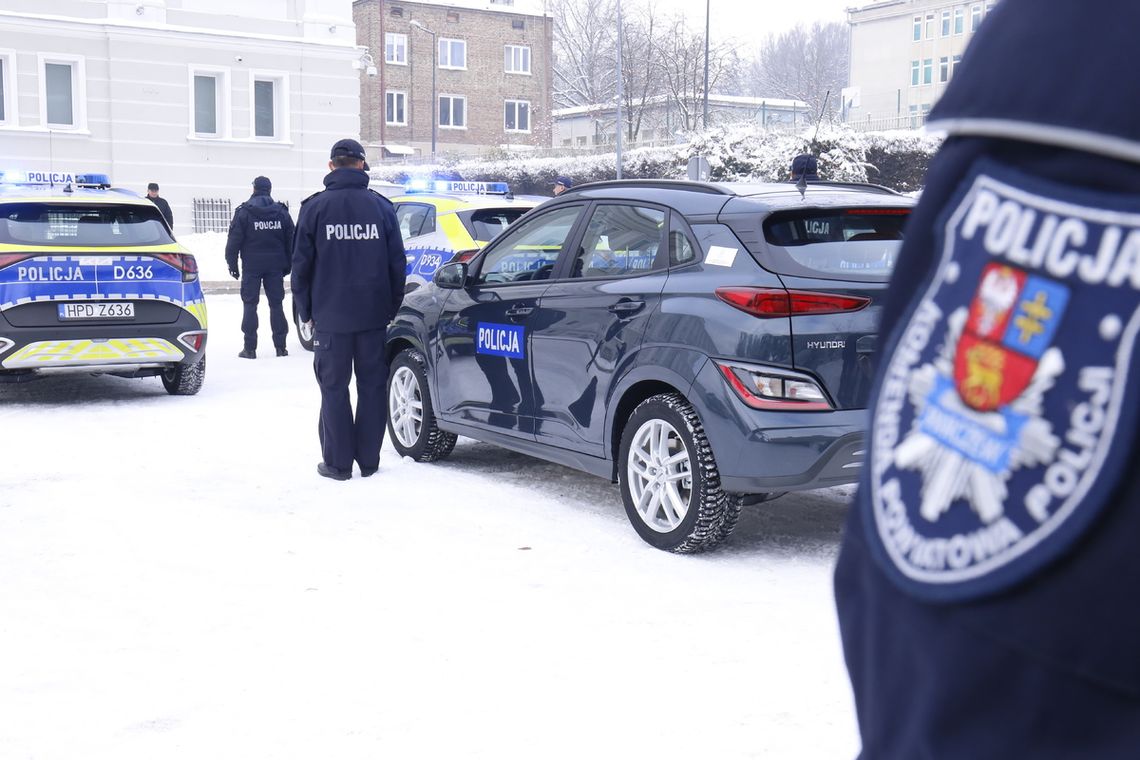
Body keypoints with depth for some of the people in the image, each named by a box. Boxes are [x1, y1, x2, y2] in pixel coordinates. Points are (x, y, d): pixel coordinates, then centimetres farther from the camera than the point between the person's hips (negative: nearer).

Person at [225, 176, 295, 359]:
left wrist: (232, 263, 0)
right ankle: (280, 346, 8)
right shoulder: (281, 212, 6)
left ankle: (250, 348, 0)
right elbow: (290, 241, 9)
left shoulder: (244, 212, -5)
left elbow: (234, 241, -7)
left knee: (250, 304, 2)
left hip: (251, 266, -3)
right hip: (275, 266, 3)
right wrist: (287, 265, 15)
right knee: (276, 304, 8)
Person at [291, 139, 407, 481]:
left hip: (330, 315, -2)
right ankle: (368, 459, 13)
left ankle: (338, 462, 8)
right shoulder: (381, 206, 3)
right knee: (372, 386, 9)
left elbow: (301, 264, -1)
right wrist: (391, 308, 13)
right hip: (373, 315, 2)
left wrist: (306, 311, 9)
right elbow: (397, 263, 5)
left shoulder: (315, 207, -2)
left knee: (334, 388, 6)